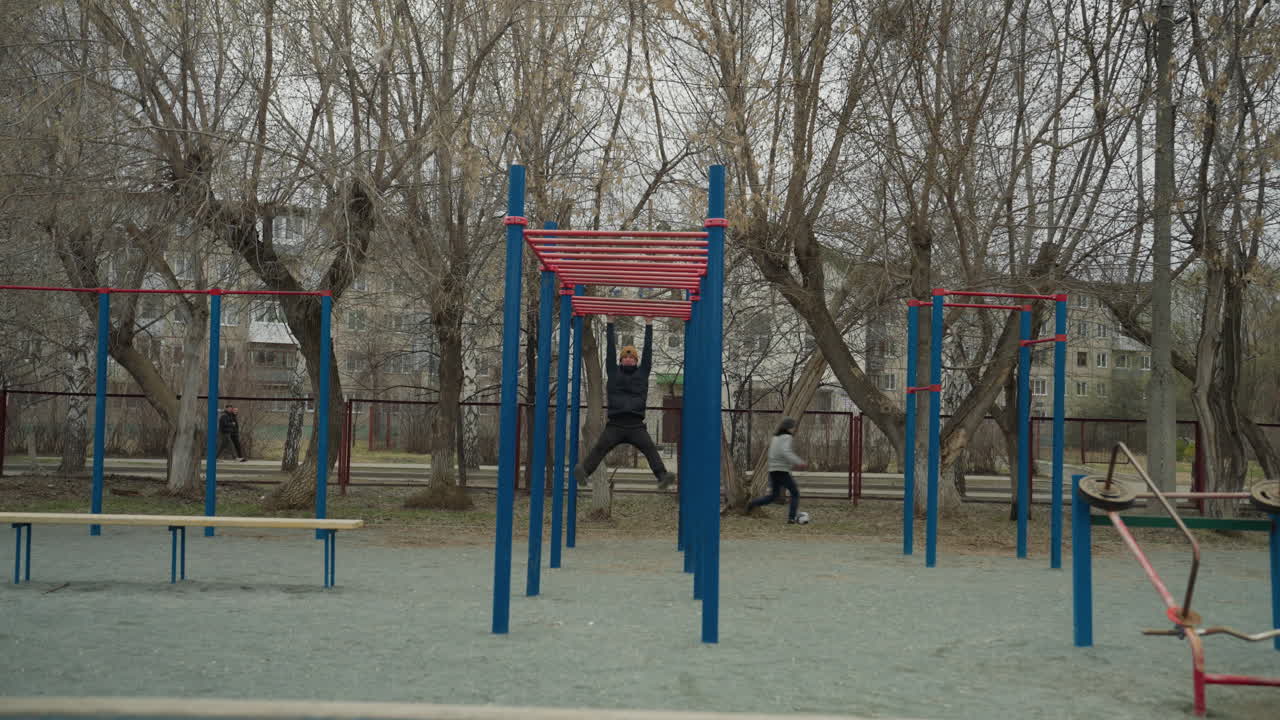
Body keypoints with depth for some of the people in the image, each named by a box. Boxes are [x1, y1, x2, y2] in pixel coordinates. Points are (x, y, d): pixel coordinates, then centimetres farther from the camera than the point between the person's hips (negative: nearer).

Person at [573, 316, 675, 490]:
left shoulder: (642, 372, 18)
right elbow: (611, 349, 16)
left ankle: (662, 476, -33)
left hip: (636, 425, 0)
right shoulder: (614, 372, 17)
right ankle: (583, 470, -31)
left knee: (650, 449, -18)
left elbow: (648, 349, 18)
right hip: (615, 424, 0)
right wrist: (610, 323, 17)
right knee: (600, 448, -16)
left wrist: (649, 324, 18)